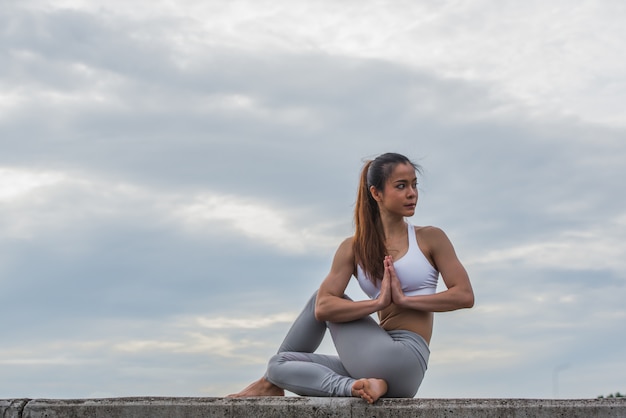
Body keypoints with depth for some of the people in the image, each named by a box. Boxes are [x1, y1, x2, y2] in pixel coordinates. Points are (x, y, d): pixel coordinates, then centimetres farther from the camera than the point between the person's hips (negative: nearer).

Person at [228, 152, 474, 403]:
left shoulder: (430, 238, 3)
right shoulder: (354, 248, 8)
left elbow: (465, 296, -6)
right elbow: (324, 308, -4)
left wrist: (404, 299, -10)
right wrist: (379, 302, -13)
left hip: (406, 359, -5)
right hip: (381, 365, 5)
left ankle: (271, 383, 14)